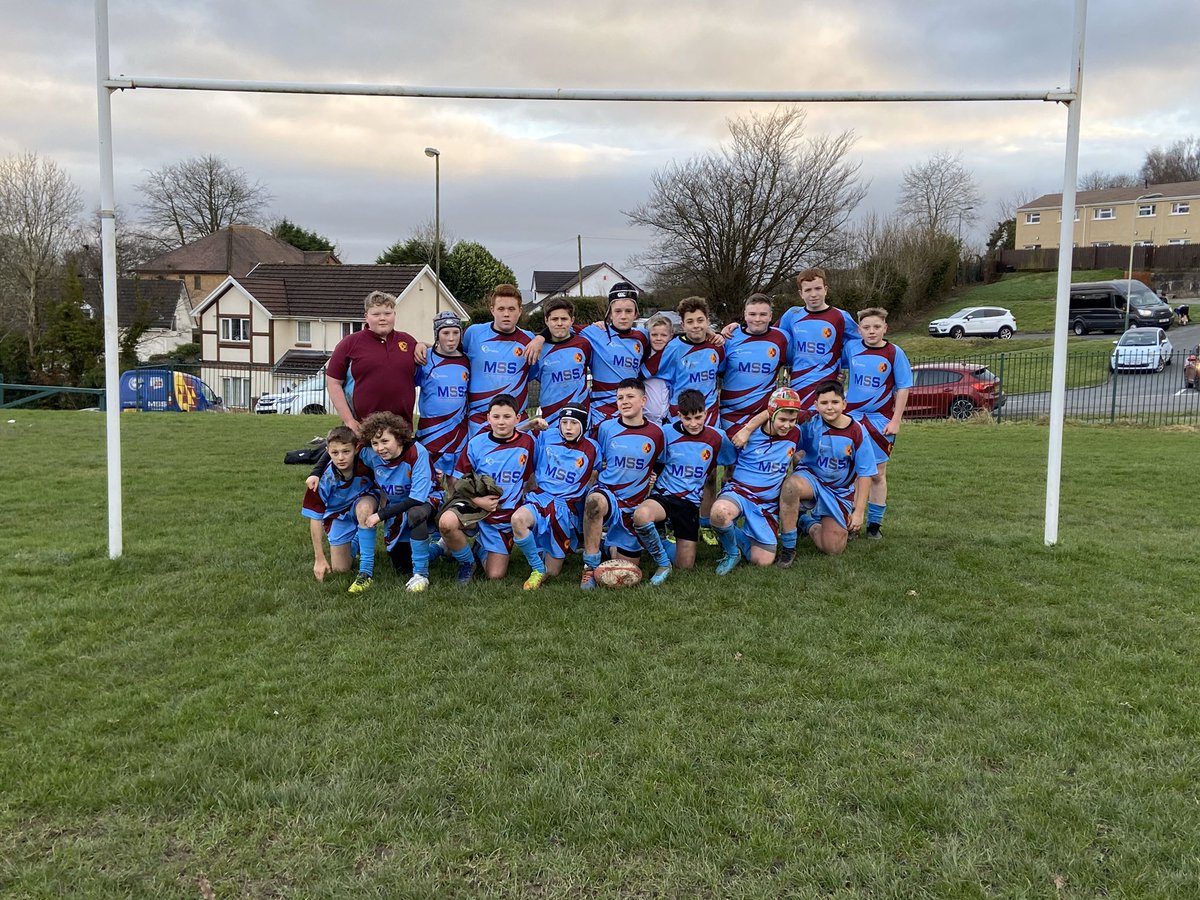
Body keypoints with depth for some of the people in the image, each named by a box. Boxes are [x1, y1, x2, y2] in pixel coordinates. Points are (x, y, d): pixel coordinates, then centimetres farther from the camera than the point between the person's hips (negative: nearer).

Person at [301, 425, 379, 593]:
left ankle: (366, 571, -28)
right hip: (337, 513, 1)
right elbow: (315, 518, -21)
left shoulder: (365, 463, -31)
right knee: (340, 568, -4)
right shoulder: (324, 478, -30)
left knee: (364, 507, -37)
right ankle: (355, 542, 31)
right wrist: (319, 559, -20)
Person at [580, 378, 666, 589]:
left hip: (634, 505, 2)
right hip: (606, 492, -2)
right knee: (595, 501, -41)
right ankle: (590, 567, -28)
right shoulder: (606, 427, -1)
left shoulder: (655, 434, 1)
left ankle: (610, 543, 39)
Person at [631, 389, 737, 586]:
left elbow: (733, 464, 16)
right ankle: (663, 563, -16)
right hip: (663, 495, -2)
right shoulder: (668, 433, -5)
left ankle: (658, 544, 32)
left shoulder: (716, 438, 0)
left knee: (685, 565, 0)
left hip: (691, 501, 2)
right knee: (641, 515, -39)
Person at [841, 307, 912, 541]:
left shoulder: (894, 353, -6)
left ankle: (874, 524, 16)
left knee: (877, 474, 6)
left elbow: (903, 388, -3)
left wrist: (895, 421, -8)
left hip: (880, 420, -1)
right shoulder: (851, 347, 0)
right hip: (851, 417, 2)